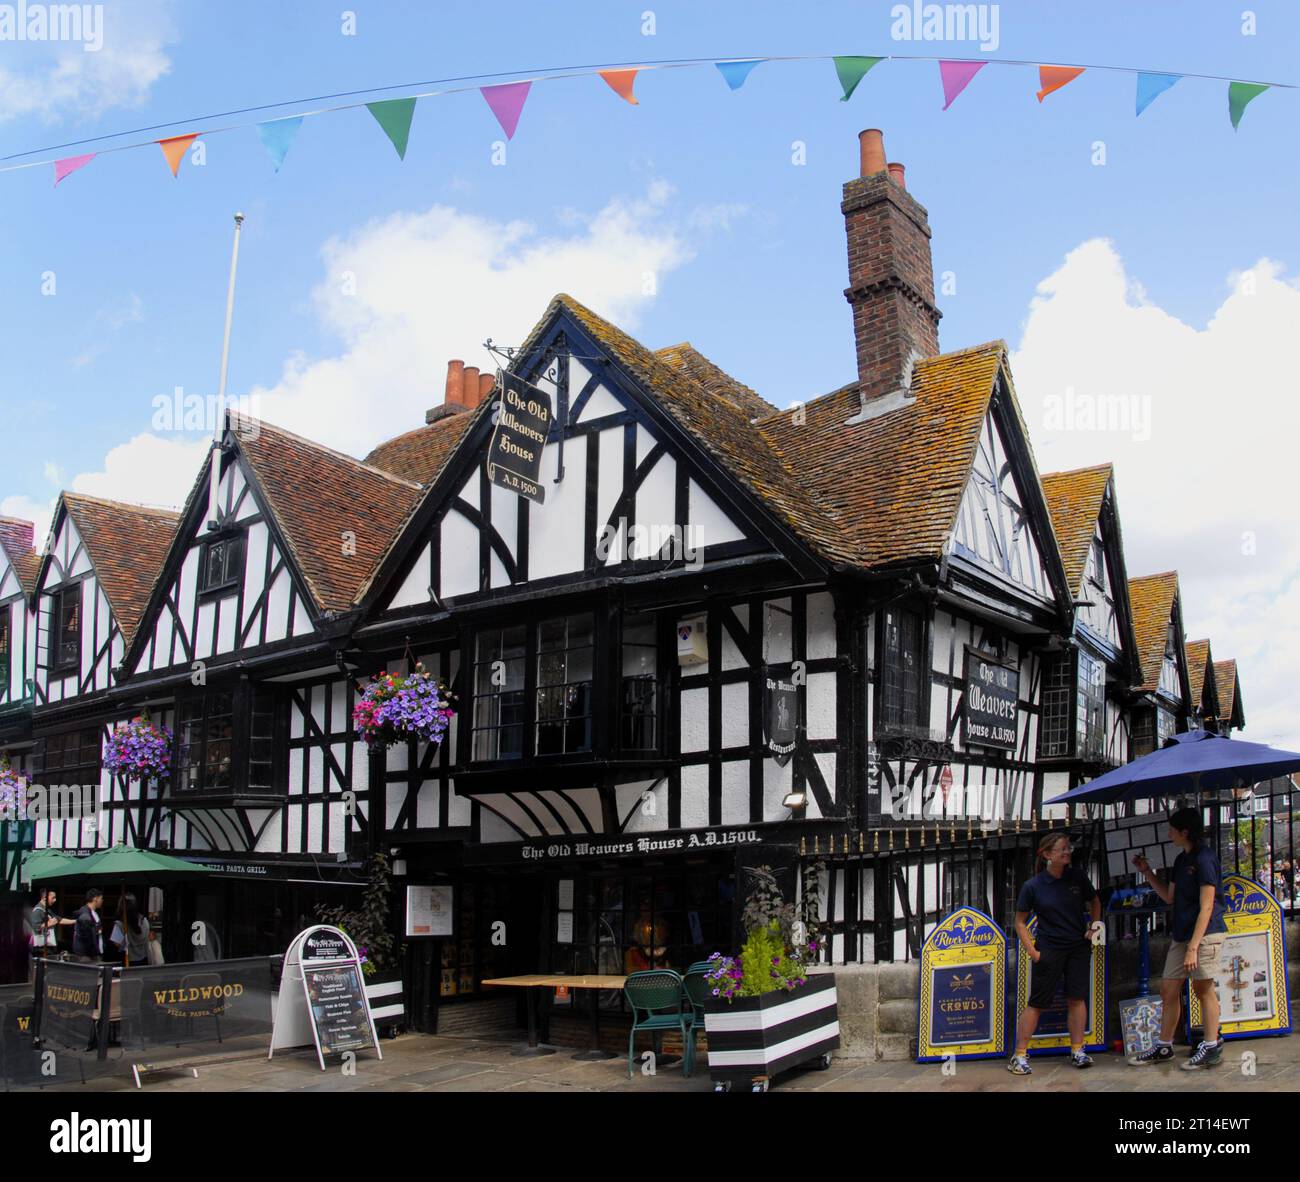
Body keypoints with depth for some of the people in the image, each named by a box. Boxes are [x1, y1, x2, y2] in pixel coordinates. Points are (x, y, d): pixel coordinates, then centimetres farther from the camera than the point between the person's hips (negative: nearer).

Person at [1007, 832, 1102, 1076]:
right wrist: (1031, 951, -8)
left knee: (1077, 998, 3)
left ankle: (1077, 1050, 15)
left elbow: (1094, 901, 18)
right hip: (1049, 950, -3)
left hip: (1079, 946, 3)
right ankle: (1019, 1055, 3)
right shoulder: (1033, 886, -9)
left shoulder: (1078, 878, -1)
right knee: (1036, 1003, -2)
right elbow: (1020, 921, -1)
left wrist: (1095, 923, 2)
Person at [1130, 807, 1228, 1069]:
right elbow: (1170, 897, 22)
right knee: (1169, 989, 9)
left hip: (1206, 934, -9)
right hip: (1182, 934, 9)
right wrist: (1147, 873, 16)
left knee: (1203, 987, -5)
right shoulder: (1181, 860, 15)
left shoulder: (1204, 859, -13)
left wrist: (1193, 947, -21)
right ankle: (1164, 1047, 17)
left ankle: (1212, 1047, 6)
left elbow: (1206, 907, -17)